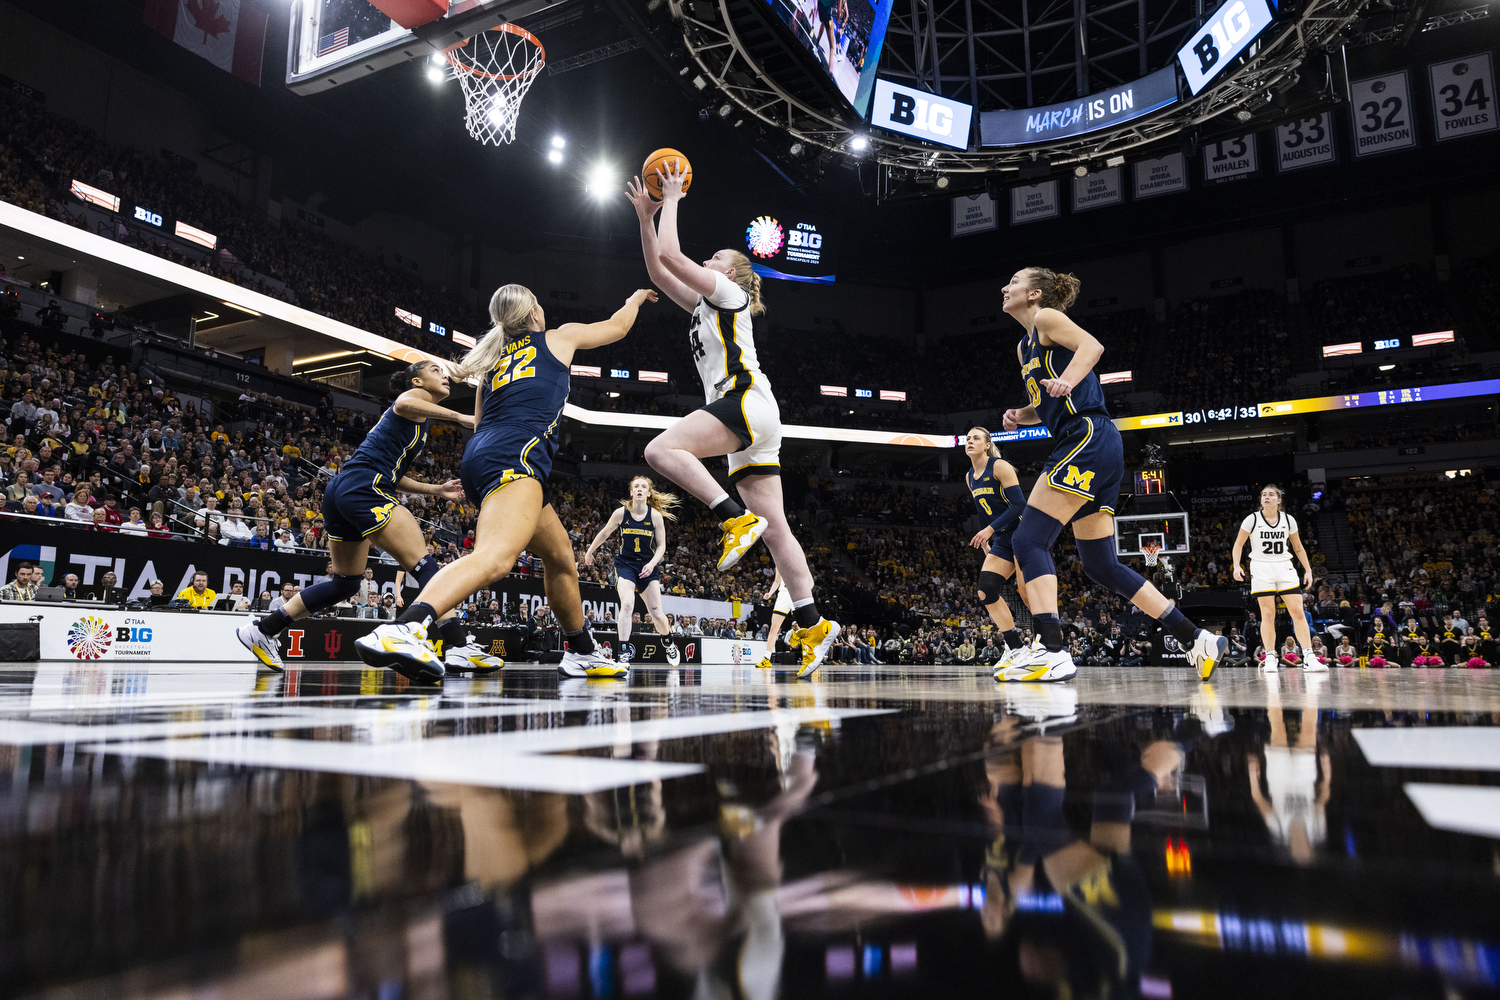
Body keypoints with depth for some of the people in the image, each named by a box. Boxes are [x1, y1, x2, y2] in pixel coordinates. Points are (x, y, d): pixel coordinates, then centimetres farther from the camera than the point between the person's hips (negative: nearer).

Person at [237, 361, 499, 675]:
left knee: (345, 582, 19)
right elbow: (403, 404, -22)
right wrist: (459, 417, -22)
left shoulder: (419, 422, 30)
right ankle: (457, 646, -23)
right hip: (363, 487, -10)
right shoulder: (416, 394, 5)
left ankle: (263, 630, 23)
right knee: (423, 563, -15)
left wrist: (436, 489, 25)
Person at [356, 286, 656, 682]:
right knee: (497, 556, -30)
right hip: (514, 457, -8)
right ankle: (404, 629, -52)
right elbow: (617, 326, 33)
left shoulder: (494, 357, 29)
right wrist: (637, 297, 52)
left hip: (480, 456, 8)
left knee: (561, 556, 21)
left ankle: (581, 654, 29)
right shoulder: (559, 337, 16)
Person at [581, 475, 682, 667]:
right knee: (627, 604, -24)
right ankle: (625, 651, -17)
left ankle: (669, 644, 29)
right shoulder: (621, 513, -6)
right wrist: (590, 551, 20)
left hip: (647, 566, 1)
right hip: (625, 563, -1)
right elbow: (604, 532, 11)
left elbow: (661, 545, 0)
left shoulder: (656, 515, -6)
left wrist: (652, 563, -16)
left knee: (656, 613, 0)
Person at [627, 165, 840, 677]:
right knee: (775, 527, 1)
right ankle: (812, 624, -2)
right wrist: (646, 215, 29)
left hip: (746, 401, -9)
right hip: (746, 422, 9)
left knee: (662, 449, -25)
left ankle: (737, 520, -30)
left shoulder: (730, 292, 7)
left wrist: (672, 198, 13)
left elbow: (669, 254, 0)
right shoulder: (706, 306, 30)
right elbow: (658, 270, 30)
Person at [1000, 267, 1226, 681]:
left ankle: (1052, 652, -20)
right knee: (1100, 564, 9)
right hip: (1084, 446, 10)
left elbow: (1092, 345, -17)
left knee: (1029, 539, -15)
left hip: (1088, 438, -10)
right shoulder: (1024, 347, 26)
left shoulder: (1047, 317, 1)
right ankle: (1197, 640, 14)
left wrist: (1067, 381, -34)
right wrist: (1020, 415, 11)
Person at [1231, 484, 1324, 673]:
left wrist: (1308, 569, 8)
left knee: (1298, 612, -5)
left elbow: (1298, 547, 14)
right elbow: (1238, 545, 1)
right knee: (1268, 615, -4)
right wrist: (1237, 566, -13)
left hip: (1284, 568, 2)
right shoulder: (1252, 520, -3)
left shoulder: (1288, 520, 4)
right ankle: (1270, 659, 3)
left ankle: (1309, 658, -4)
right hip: (1261, 568, -2)